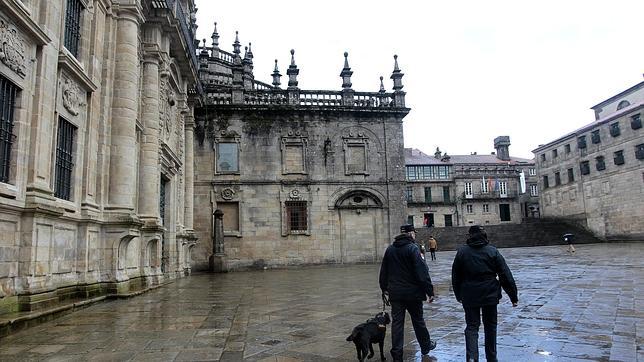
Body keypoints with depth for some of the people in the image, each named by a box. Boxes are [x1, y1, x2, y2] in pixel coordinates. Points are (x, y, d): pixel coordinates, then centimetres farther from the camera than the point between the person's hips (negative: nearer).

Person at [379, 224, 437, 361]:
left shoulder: (390, 249, 6)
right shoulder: (413, 248, -13)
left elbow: (383, 271, 13)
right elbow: (422, 271, -18)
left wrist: (384, 288, 23)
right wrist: (429, 291, -14)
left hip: (395, 293, 4)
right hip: (412, 293, -4)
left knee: (397, 322, 7)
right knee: (418, 320, 14)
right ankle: (425, 346, 33)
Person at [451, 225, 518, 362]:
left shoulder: (462, 252, -3)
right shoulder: (492, 251, -5)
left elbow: (456, 276, 5)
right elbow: (506, 275, -5)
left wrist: (458, 295, 17)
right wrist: (513, 296, 2)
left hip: (469, 296, 0)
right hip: (490, 295, 0)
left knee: (472, 326, 7)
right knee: (490, 326, 17)